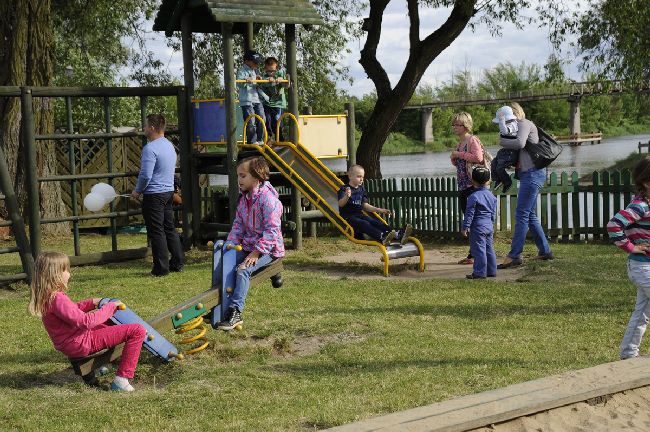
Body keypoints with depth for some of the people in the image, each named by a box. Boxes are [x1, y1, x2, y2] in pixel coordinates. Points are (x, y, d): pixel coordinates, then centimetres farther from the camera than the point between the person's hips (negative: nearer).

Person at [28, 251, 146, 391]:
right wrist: (110, 307, -17)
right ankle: (122, 379, -15)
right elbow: (85, 321, -28)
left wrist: (91, 303, 11)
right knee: (138, 331, -16)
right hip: (81, 344, -11)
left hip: (69, 345, 11)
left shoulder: (47, 296, 5)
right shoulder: (57, 299, -26)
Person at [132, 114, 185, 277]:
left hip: (154, 195, -9)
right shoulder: (170, 145, 10)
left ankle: (161, 268, 1)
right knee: (170, 228, 15)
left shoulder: (150, 148, -19)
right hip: (169, 191, 9)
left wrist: (137, 191, -7)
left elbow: (146, 175, -25)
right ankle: (177, 263, 19)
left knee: (156, 232, -2)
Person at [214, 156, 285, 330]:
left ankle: (235, 312, -30)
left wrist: (256, 252, -25)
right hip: (247, 245, 8)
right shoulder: (243, 198, 11)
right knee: (220, 263, -6)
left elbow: (272, 230, -21)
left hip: (267, 249, -8)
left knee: (243, 269, -30)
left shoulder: (267, 198, -17)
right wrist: (231, 244, -2)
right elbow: (238, 224, 14)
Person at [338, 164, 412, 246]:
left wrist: (379, 210, 10)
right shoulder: (344, 189, -7)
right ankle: (381, 237, -58)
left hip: (359, 214, 6)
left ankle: (398, 235, -39)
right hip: (348, 217, -6)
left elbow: (365, 205, 18)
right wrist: (346, 197, -43)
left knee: (375, 222, -18)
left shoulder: (361, 190, 16)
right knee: (363, 224, -32)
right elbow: (340, 204, -22)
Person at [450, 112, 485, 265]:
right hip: (463, 187, 9)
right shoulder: (460, 143, 17)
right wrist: (454, 158, 7)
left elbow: (478, 157, -27)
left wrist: (459, 154, -17)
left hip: (473, 185, -9)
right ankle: (473, 255, 16)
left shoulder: (472, 140, -9)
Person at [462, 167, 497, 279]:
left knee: (479, 250, -5)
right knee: (489, 249, 13)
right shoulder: (491, 196, 9)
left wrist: (465, 227, -10)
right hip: (489, 226, 8)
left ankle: (480, 272, -4)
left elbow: (469, 214, -14)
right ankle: (491, 271, 17)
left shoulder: (473, 197, -13)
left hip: (478, 228, -8)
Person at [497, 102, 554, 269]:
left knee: (521, 215, -12)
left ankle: (514, 255, -14)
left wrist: (502, 141, -8)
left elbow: (520, 143, -23)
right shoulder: (522, 125, 25)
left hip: (532, 173, -11)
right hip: (529, 175, 11)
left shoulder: (524, 124, -5)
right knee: (530, 216, 15)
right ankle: (545, 250, 21)